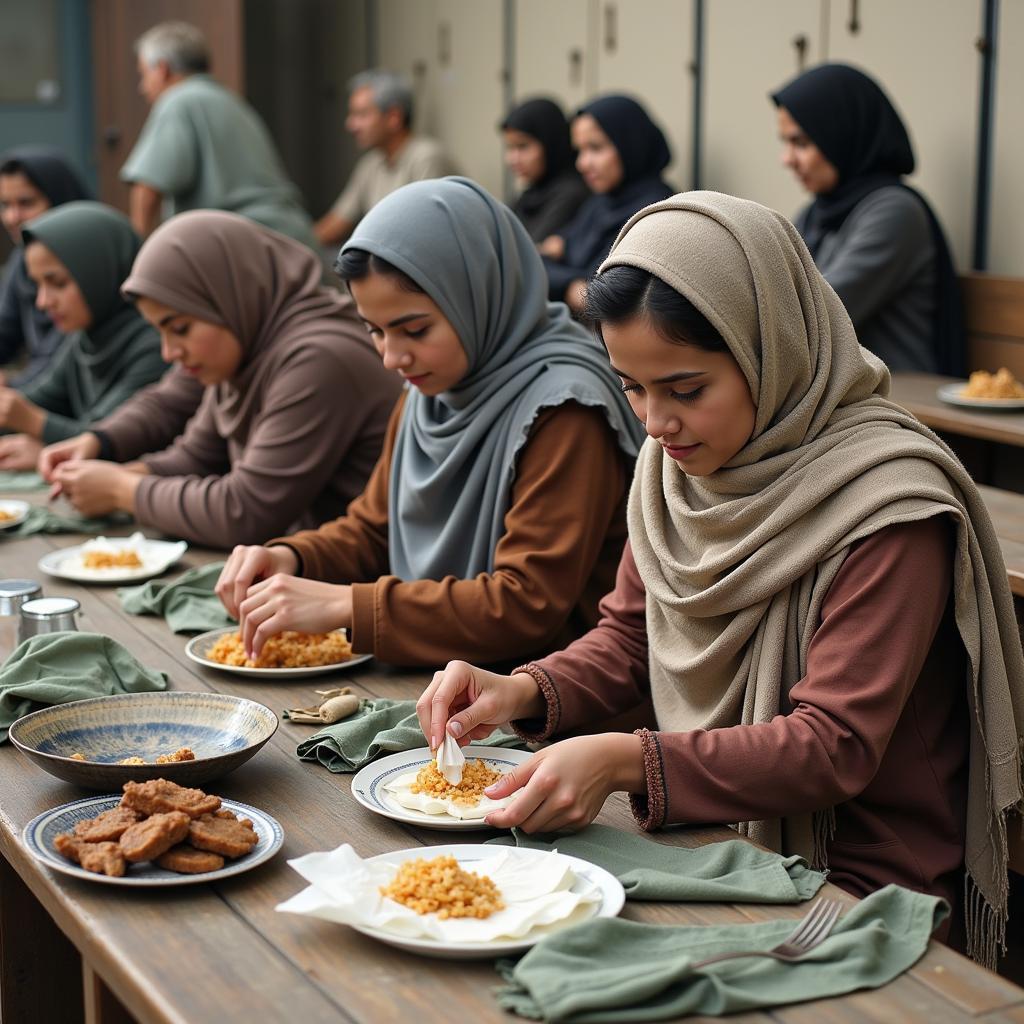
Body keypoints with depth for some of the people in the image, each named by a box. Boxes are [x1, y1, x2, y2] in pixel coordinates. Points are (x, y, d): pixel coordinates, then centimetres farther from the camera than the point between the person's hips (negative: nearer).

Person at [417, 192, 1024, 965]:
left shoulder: (888, 506, -21)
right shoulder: (678, 461, 2)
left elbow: (835, 749, -23)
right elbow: (629, 638, 10)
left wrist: (627, 760, -35)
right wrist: (524, 691, -11)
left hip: (860, 891, -6)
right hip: (716, 840, 6)